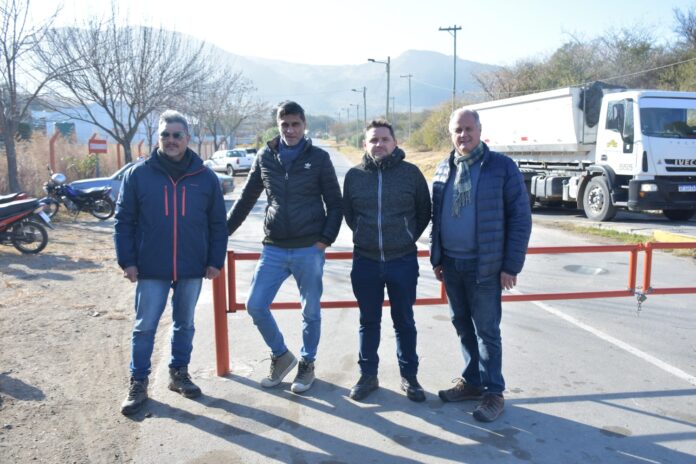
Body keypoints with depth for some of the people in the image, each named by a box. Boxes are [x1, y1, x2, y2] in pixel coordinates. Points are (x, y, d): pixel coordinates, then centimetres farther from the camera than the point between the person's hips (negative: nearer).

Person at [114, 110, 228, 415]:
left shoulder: (205, 177, 1)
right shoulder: (138, 174, -2)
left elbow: (218, 224, 5)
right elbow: (124, 221, 0)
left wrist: (215, 261, 2)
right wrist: (127, 261, -5)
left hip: (192, 268, 2)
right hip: (151, 268, -1)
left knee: (185, 325, 15)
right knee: (145, 327, 5)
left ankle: (179, 373, 32)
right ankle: (138, 383, 21)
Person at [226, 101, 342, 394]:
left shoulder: (319, 158, 0)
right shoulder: (265, 158, 6)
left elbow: (334, 203, 2)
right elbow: (246, 199, 12)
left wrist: (326, 238, -9)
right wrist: (222, 232, 9)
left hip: (309, 250, -2)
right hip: (273, 249, 2)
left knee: (310, 311, 8)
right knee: (255, 305, -1)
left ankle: (307, 363, 30)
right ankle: (280, 355, 22)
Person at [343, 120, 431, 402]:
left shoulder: (411, 173, -4)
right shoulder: (354, 175, 1)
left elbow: (424, 212, 7)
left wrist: (407, 239, 9)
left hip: (403, 262, -1)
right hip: (365, 262, 1)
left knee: (404, 322, 11)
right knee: (369, 322, 12)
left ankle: (409, 376, 26)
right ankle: (368, 375, 27)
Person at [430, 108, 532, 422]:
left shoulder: (502, 167, -7)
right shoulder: (443, 170, 9)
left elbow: (520, 217, -9)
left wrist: (511, 265, -12)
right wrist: (436, 257, 11)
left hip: (485, 266, -5)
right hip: (450, 264, 5)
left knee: (486, 331, 2)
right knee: (462, 326, 15)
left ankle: (493, 391, 17)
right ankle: (471, 381, 30)